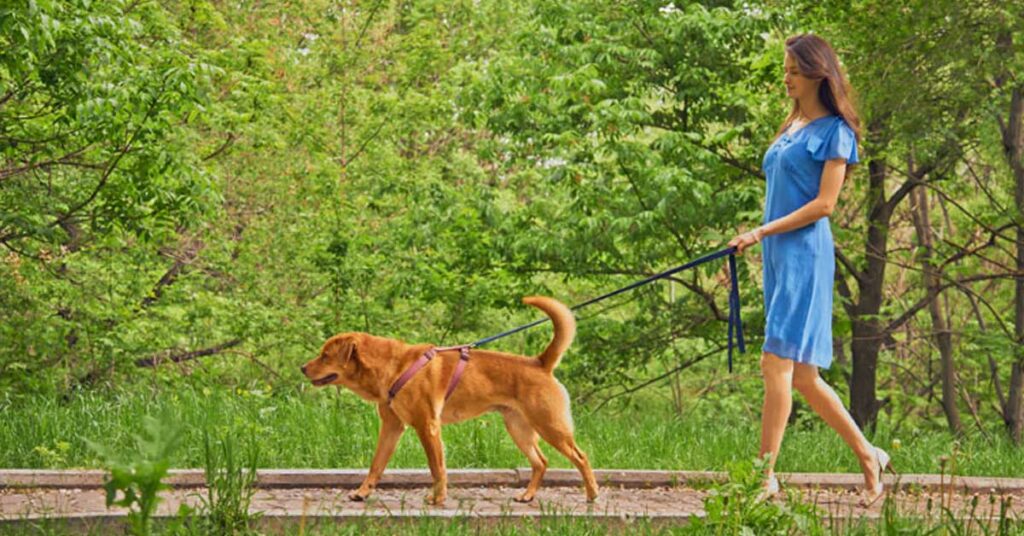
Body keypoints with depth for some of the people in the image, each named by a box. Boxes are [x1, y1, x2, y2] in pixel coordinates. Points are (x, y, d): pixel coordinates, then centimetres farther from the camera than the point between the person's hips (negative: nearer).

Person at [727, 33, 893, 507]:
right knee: (802, 376, 7)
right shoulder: (790, 127, 19)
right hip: (777, 254, 9)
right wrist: (762, 240, 17)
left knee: (778, 363, -13)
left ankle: (767, 476, -11)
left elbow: (824, 204, -12)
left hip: (805, 253, -9)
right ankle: (868, 457, 17)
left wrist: (763, 232, -15)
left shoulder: (833, 131, -5)